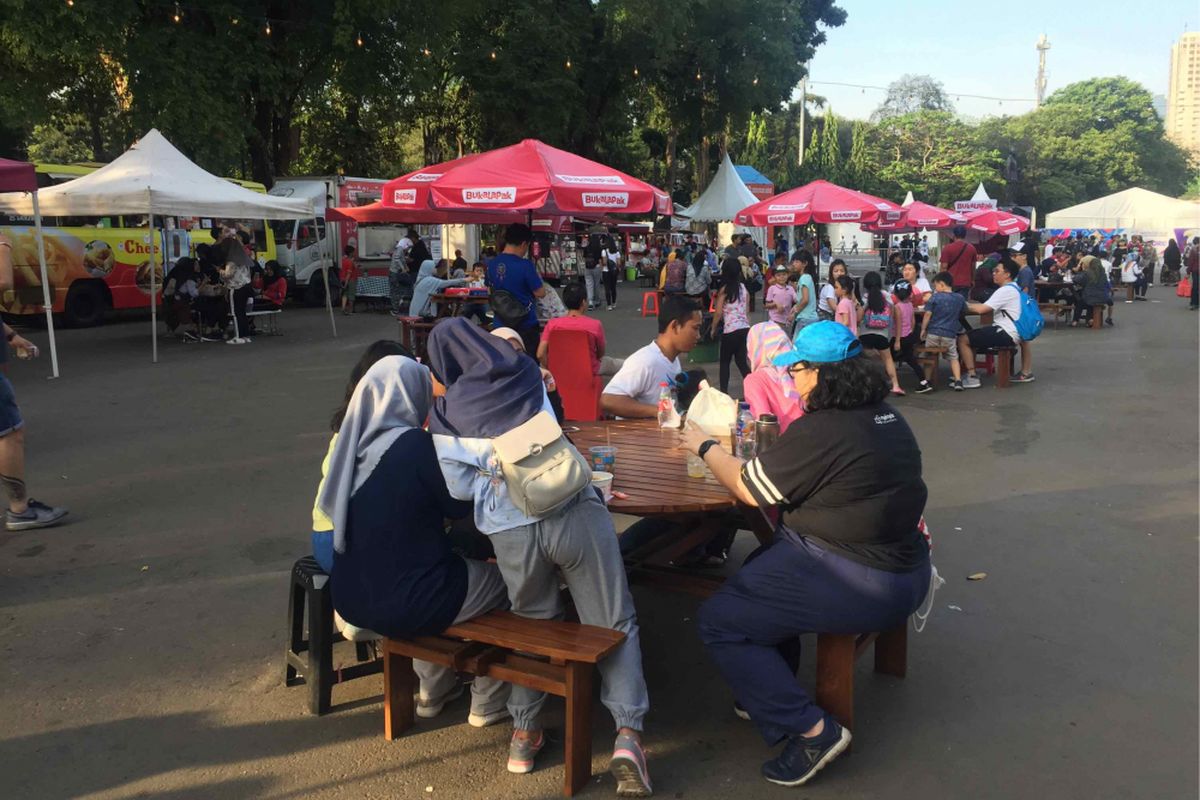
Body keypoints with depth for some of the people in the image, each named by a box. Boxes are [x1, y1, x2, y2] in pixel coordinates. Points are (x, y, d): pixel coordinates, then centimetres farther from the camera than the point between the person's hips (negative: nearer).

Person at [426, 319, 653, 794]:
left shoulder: (445, 412, 10)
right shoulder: (525, 373, 15)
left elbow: (461, 488, 7)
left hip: (511, 529, 0)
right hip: (575, 510, 0)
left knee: (534, 623, 26)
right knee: (615, 623, 11)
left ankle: (525, 730, 24)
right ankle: (627, 736, -1)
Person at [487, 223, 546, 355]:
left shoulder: (491, 264, 1)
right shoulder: (525, 265, -17)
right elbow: (540, 293, -13)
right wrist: (538, 278, 5)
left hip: (501, 323, 6)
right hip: (526, 323, -5)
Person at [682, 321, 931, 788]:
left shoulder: (819, 431, -22)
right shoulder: (886, 417, 7)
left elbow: (750, 490, -11)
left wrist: (706, 448, 4)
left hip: (861, 589, -10)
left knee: (719, 621, -2)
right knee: (761, 564, 29)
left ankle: (811, 730, -4)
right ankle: (768, 692, 33)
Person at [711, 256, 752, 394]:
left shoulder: (724, 289, -7)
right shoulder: (744, 287, 7)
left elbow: (718, 312, -8)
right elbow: (747, 308, 8)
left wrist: (713, 328, 4)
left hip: (730, 330, -5)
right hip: (745, 328, 5)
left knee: (725, 362, 10)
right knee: (742, 361, 11)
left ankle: (724, 392, 7)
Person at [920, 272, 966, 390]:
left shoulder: (935, 297, -6)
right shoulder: (959, 298, 4)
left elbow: (928, 314, -9)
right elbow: (963, 312, 19)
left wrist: (923, 329, -2)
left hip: (933, 333, -2)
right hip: (950, 334, 2)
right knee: (953, 357, 11)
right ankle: (958, 380, -2)